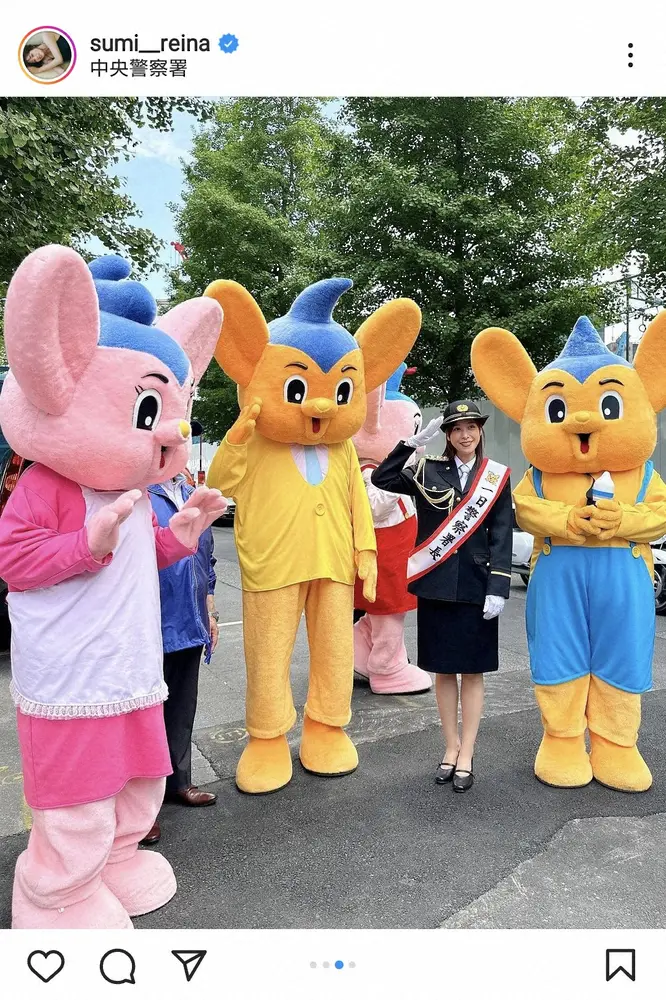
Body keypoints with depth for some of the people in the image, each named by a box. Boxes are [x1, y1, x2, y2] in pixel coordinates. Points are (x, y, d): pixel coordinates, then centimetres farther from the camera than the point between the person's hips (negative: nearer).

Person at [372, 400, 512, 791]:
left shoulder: (497, 476, 3)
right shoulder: (428, 471, 3)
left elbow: (502, 537, 0)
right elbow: (381, 480, -10)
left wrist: (498, 588, -8)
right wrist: (414, 442, -14)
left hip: (476, 587, 0)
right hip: (436, 585, 1)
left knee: (472, 670, 7)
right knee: (444, 669, 10)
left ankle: (467, 754, 19)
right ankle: (452, 747, 26)